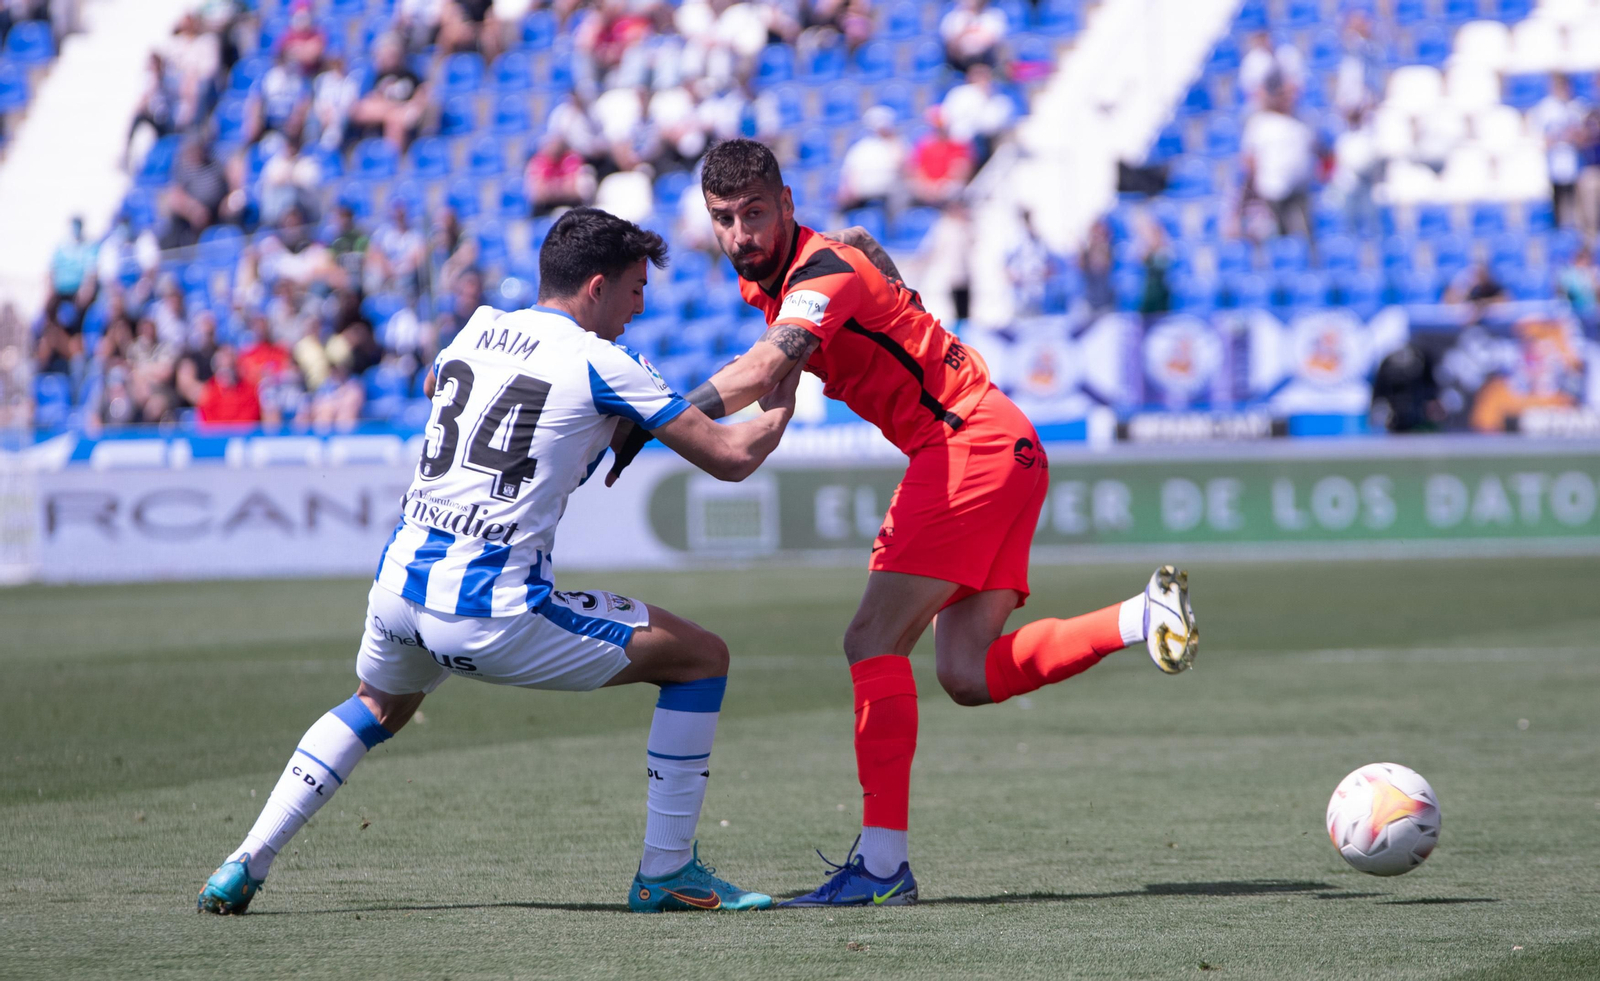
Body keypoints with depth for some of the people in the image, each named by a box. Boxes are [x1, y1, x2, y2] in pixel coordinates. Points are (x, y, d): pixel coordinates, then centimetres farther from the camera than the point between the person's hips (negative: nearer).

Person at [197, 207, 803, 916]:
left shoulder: (478, 331, 13)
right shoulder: (600, 364, -4)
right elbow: (732, 457, -3)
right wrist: (779, 408, 18)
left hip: (399, 584, 7)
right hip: (490, 611, -7)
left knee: (379, 707, 38)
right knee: (702, 658, 6)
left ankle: (245, 865, 25)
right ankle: (665, 873, 8)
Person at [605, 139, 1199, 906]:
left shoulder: (824, 275, -19)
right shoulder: (768, 278, 9)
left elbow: (765, 367, -38)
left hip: (970, 442, -10)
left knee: (874, 640, -15)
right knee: (968, 675, 3)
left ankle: (883, 863, -19)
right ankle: (1144, 617, 2)